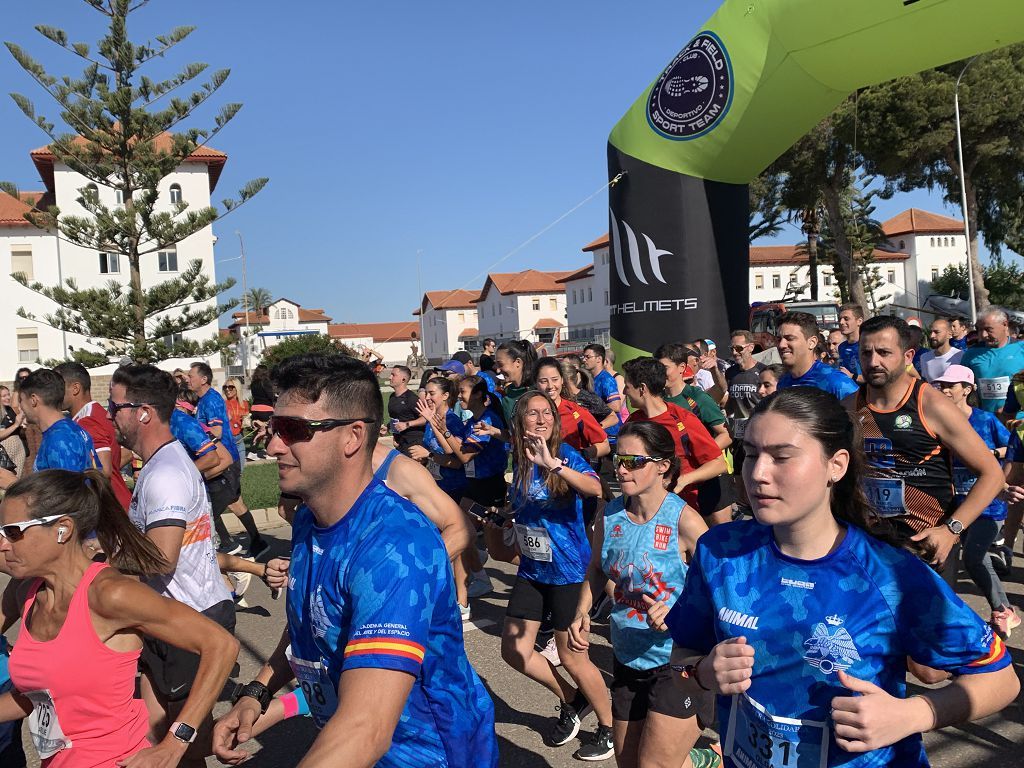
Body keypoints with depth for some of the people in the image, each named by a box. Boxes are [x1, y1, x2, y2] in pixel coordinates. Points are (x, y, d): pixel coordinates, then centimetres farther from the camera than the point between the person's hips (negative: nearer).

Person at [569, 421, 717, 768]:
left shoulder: (684, 521, -20)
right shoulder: (610, 515, -5)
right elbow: (597, 570, 12)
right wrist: (581, 613, -3)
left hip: (678, 664, -6)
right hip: (628, 659, 6)